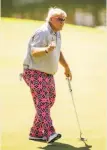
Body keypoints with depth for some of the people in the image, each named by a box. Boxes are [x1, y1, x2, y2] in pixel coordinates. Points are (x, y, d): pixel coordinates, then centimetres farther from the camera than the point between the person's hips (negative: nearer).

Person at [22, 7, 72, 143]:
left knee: (48, 103, 11)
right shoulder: (43, 32, -18)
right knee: (42, 102, -19)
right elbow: (34, 52, -29)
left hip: (48, 74, 10)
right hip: (35, 72, -10)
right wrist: (47, 50, -48)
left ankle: (36, 133, 20)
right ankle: (50, 133, -30)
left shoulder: (57, 33, 12)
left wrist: (66, 67, 29)